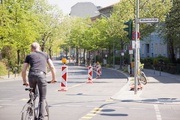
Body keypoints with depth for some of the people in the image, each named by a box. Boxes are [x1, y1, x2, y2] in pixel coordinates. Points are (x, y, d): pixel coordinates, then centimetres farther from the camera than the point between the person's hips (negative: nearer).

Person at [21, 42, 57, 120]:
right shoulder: (45, 54, 22)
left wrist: (25, 81, 27)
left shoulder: (29, 56, 20)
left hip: (31, 75, 1)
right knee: (42, 99, 4)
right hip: (41, 75, -1)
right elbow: (52, 67, 16)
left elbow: (23, 70, 15)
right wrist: (54, 78, 28)